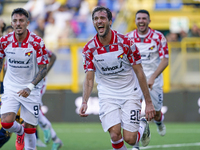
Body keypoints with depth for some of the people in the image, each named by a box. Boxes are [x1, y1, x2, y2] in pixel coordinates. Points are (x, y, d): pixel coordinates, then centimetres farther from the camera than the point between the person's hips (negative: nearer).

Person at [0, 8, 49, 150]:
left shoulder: (37, 42, -15)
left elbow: (43, 68, -12)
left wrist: (30, 87, -25)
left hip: (31, 90, -2)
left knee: (30, 129, 0)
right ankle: (20, 132, 19)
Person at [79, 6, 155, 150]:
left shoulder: (126, 42, -13)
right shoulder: (89, 49, -6)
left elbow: (139, 73, -6)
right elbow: (89, 78, 0)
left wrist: (149, 103, -6)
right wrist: (84, 102, -16)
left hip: (130, 93, -1)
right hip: (107, 94, 1)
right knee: (115, 135, -17)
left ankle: (143, 127, 28)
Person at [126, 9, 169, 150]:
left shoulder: (158, 37, -10)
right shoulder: (128, 38, -3)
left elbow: (165, 61, -13)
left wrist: (152, 77, -24)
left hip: (154, 80, -1)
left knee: (155, 113, 12)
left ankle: (160, 123, 49)